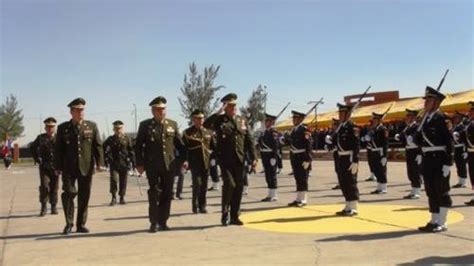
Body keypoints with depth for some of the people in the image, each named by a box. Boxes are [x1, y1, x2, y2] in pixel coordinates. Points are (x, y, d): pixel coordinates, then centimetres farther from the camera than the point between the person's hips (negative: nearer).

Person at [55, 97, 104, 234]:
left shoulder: (92, 126, 7)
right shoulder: (63, 128, 6)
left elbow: (98, 145, 4)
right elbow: (58, 149, 5)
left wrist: (99, 162, -4)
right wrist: (57, 167, 0)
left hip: (86, 167, 1)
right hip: (68, 168, -1)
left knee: (84, 196, 5)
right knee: (68, 193, -6)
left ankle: (81, 224, 16)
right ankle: (69, 224, 9)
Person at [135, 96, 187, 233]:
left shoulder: (173, 124, 10)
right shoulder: (145, 125, 3)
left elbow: (180, 144, 11)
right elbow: (138, 146, 2)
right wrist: (139, 164, -4)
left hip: (169, 165, 3)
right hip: (152, 165, -2)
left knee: (167, 194, 5)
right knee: (154, 194, -1)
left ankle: (163, 222, 15)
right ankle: (154, 223, 8)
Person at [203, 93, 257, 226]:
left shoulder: (242, 120, 11)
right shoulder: (219, 120, 0)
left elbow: (249, 140, 10)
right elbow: (206, 124, -21)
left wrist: (253, 157, 3)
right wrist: (219, 112, -18)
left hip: (239, 160, 4)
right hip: (226, 159, -4)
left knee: (239, 187, 6)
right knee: (229, 184, -15)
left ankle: (235, 216, 17)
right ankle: (225, 214, 3)